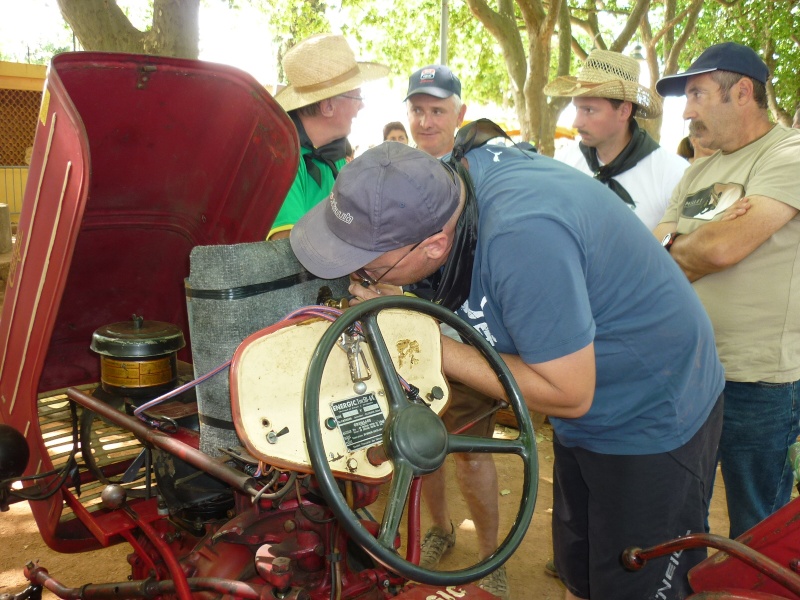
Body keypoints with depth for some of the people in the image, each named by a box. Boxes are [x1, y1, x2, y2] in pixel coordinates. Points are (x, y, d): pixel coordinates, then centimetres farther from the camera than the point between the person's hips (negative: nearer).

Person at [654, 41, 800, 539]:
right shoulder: (700, 172, 13)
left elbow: (724, 248, -24)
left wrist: (677, 246, -3)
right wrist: (702, 242, -14)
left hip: (758, 382, -7)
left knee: (756, 535, 10)